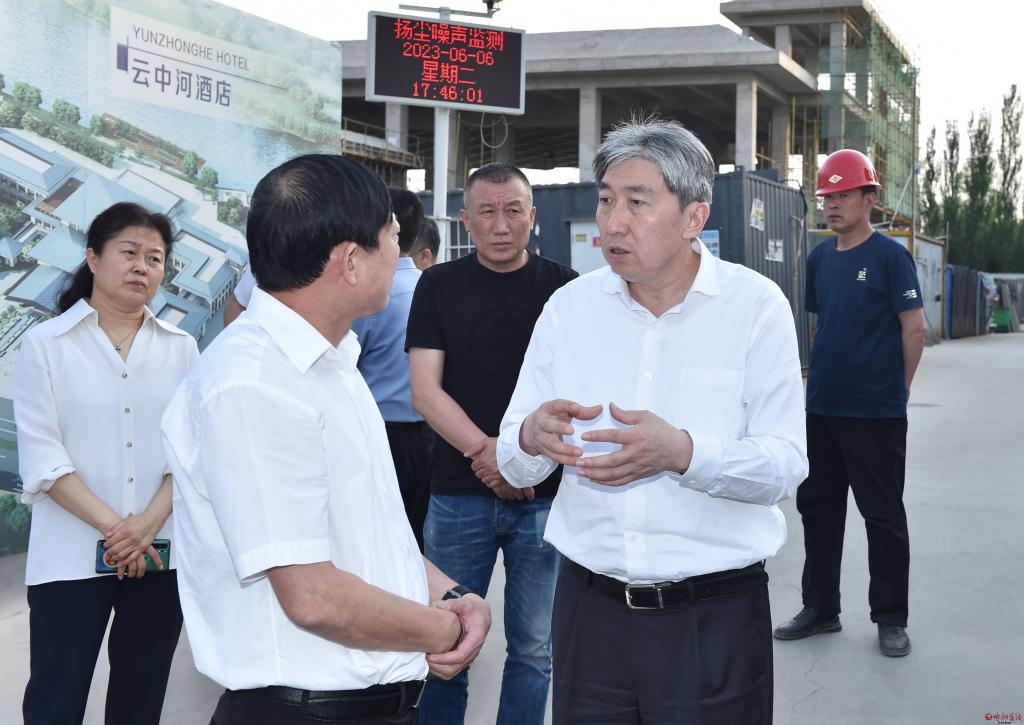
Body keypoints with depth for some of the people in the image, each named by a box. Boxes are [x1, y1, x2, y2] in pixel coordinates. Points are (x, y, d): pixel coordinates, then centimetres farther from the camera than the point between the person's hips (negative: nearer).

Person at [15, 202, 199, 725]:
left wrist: (148, 521, -13)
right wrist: (112, 526, -15)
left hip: (161, 552, 3)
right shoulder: (46, 343, -1)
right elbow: (41, 457, -7)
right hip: (72, 555, -2)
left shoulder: (181, 348, 7)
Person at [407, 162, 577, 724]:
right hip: (459, 493, 0)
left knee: (534, 648, 7)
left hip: (546, 494, 0)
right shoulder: (439, 286, 4)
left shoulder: (564, 287, 4)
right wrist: (487, 452, -17)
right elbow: (425, 392, -3)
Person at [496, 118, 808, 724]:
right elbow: (515, 467, 3)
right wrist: (532, 438, -20)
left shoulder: (756, 305, -6)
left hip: (716, 615, -3)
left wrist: (683, 452, -30)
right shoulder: (570, 306, 3)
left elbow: (786, 467, -13)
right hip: (590, 608, 3)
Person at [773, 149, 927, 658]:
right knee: (818, 507, 12)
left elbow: (914, 329, -8)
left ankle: (891, 618, 15)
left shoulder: (889, 256, -9)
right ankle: (820, 609, 25)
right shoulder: (819, 258, 9)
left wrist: (896, 389, -2)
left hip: (876, 414, -6)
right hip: (822, 408, 6)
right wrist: (823, 378, 14)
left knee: (883, 516, 3)